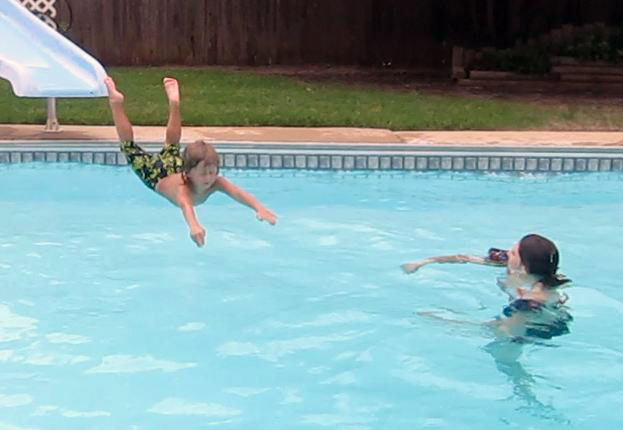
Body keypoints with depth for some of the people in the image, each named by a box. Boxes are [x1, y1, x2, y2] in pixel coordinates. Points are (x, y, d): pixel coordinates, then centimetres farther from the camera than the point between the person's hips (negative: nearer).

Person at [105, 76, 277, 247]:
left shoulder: (215, 182, -38)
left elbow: (237, 193, -52)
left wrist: (260, 208, -71)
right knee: (130, 148, 14)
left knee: (171, 147, 32)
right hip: (157, 176, -4)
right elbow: (185, 205, -69)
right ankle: (116, 102, 24)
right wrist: (194, 226, -90)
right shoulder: (183, 188, -49)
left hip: (177, 169, 4)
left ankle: (173, 102, 48)